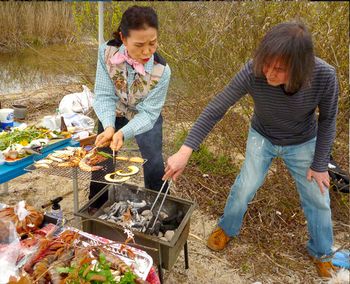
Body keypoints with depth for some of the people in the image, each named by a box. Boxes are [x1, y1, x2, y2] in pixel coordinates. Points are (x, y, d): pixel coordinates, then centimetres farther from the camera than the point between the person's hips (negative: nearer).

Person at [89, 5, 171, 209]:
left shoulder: (161, 71, -32)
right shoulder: (107, 52, -30)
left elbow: (147, 112, -28)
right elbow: (105, 95, -24)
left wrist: (123, 133, -45)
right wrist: (109, 127, -42)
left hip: (145, 117, -1)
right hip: (114, 114, 2)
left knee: (154, 163, -5)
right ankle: (96, 207, 34)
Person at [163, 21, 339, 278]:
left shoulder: (324, 76, -33)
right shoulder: (253, 72, -35)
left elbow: (327, 120, -15)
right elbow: (216, 109, -30)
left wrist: (320, 164, -8)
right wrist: (185, 151, -37)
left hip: (302, 144, 1)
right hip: (262, 138, 0)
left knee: (317, 199, 13)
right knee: (244, 189, 7)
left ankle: (322, 253, 41)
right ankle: (228, 229, 39)